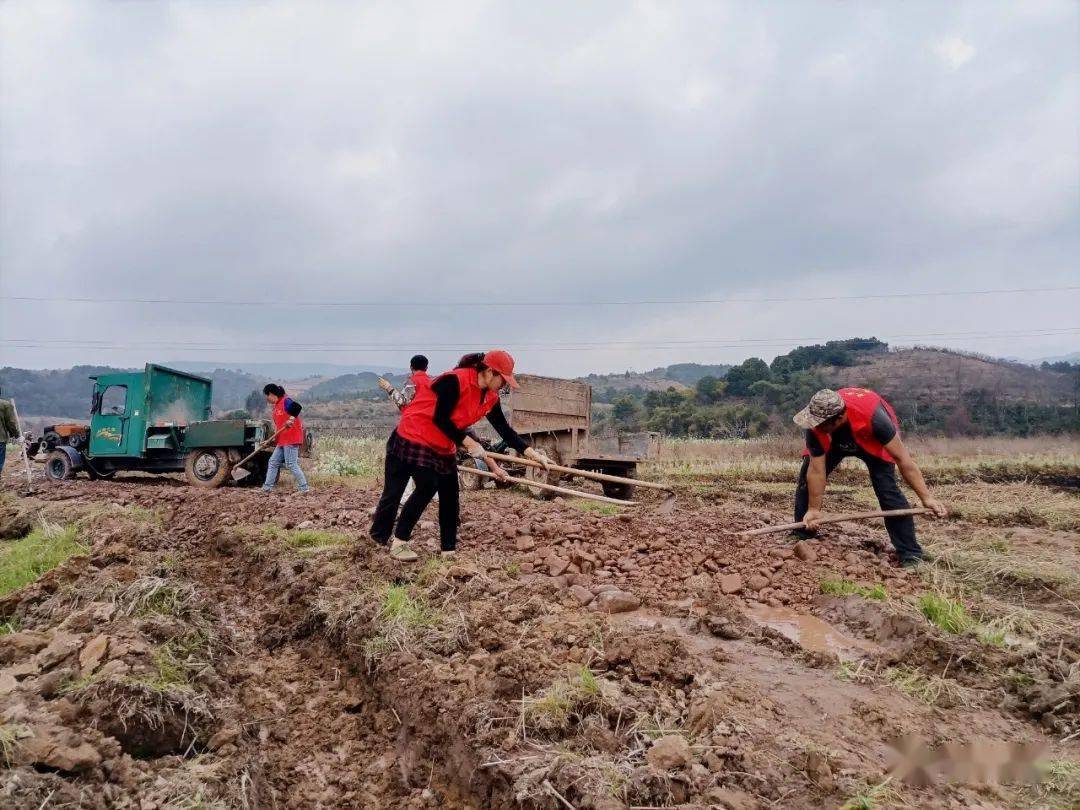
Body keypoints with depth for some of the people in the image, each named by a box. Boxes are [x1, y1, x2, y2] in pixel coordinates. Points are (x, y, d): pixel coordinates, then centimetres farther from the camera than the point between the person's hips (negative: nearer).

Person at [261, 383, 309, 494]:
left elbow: (297, 407, -29)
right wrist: (275, 439, 16)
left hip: (291, 439, -10)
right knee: (273, 462, 12)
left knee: (291, 464, -11)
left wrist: (291, 419, -41)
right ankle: (266, 487, 18)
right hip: (282, 440, 10)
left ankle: (304, 488, -4)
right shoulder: (275, 406, 18)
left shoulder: (286, 401, -11)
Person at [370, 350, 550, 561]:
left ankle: (448, 550, 8)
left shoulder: (491, 399, 0)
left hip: (444, 447, 8)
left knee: (450, 495, 3)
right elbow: (440, 419, -24)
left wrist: (533, 454, -5)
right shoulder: (455, 381, -24)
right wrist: (468, 442, -20)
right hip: (413, 438, -8)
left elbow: (505, 431, 3)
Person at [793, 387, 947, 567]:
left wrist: (926, 497, -37)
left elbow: (903, 459, -37)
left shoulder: (872, 415, -44)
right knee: (806, 479, -9)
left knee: (887, 489, -21)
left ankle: (911, 554, -11)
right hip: (834, 442, 3)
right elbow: (817, 471, -27)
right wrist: (813, 509, -25)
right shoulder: (815, 426, -35)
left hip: (874, 441, -3)